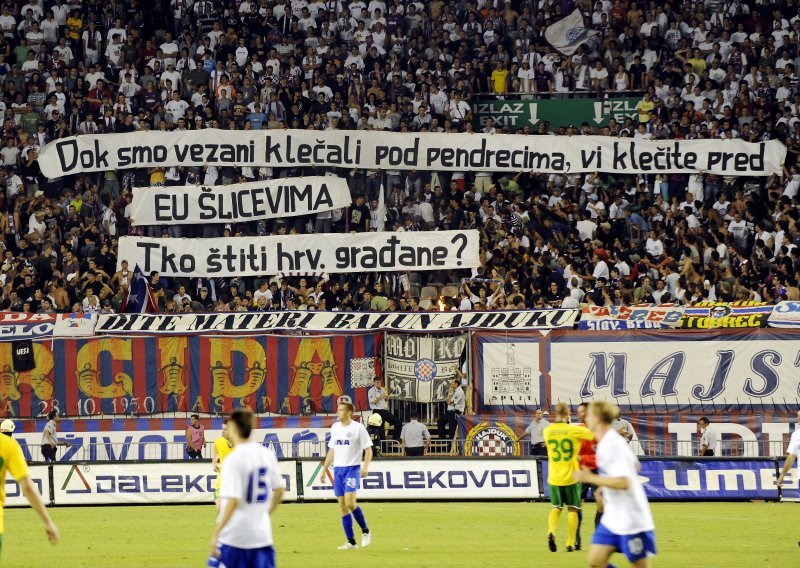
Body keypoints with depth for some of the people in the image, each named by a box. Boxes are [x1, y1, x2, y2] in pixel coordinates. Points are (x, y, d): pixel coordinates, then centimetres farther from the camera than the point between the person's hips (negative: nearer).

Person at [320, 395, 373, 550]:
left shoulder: (358, 428, -7)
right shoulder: (335, 427, 11)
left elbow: (368, 449, -7)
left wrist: (365, 467, -20)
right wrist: (324, 469, 18)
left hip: (352, 468, -6)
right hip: (338, 469, 6)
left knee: (350, 502, -20)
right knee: (342, 506, 3)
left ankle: (365, 531, 1)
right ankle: (351, 541, 8)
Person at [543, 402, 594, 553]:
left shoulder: (547, 431, 0)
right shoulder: (574, 430, -11)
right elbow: (596, 435, -3)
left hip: (554, 477, 3)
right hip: (571, 477, -3)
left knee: (556, 507, 16)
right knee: (572, 509, 8)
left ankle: (551, 531, -10)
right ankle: (570, 543, 5)